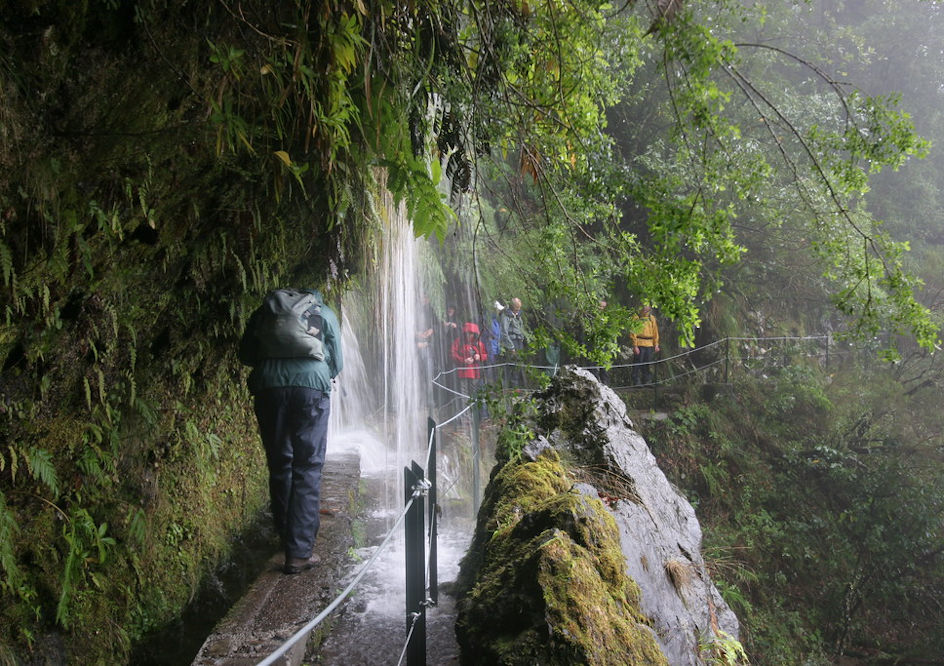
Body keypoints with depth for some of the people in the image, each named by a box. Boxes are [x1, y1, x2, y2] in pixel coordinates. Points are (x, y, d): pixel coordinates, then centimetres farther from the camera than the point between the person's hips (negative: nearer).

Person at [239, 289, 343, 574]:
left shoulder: (264, 312, 21)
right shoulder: (325, 313, 18)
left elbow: (246, 355, 19)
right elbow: (337, 363, 18)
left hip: (268, 388, 2)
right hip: (311, 386, -2)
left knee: (279, 467, 13)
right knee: (307, 470, 1)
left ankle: (287, 538, 22)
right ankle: (299, 552, -2)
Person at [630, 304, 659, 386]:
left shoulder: (652, 318, 13)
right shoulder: (636, 318, -3)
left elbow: (655, 332, 17)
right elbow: (633, 333, -6)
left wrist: (656, 345, 11)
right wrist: (635, 346, -12)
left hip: (649, 345, 5)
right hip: (639, 345, -5)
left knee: (648, 365, 9)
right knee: (637, 365, -6)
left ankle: (647, 381, 17)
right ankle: (636, 382, -1)